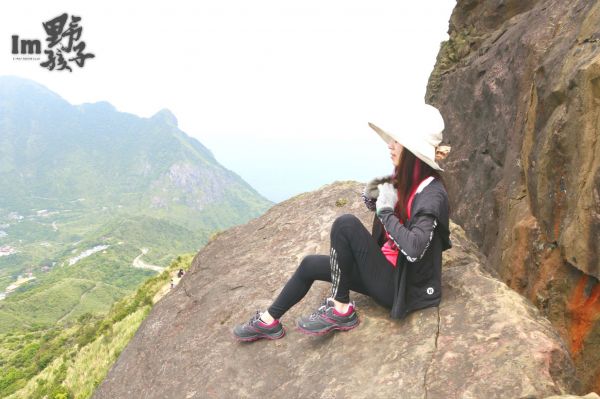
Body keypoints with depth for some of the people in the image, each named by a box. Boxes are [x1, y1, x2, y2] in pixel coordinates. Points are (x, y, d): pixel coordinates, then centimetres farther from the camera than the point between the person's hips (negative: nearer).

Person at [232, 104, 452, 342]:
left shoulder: (431, 193, -22)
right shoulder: (403, 181, 3)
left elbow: (414, 249, -35)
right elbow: (378, 207, 21)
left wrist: (386, 211, -25)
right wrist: (370, 197, -2)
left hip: (399, 286, -8)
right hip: (387, 269, 9)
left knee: (346, 224, -26)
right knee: (310, 265, 7)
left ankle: (341, 309, -12)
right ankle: (269, 321, 23)